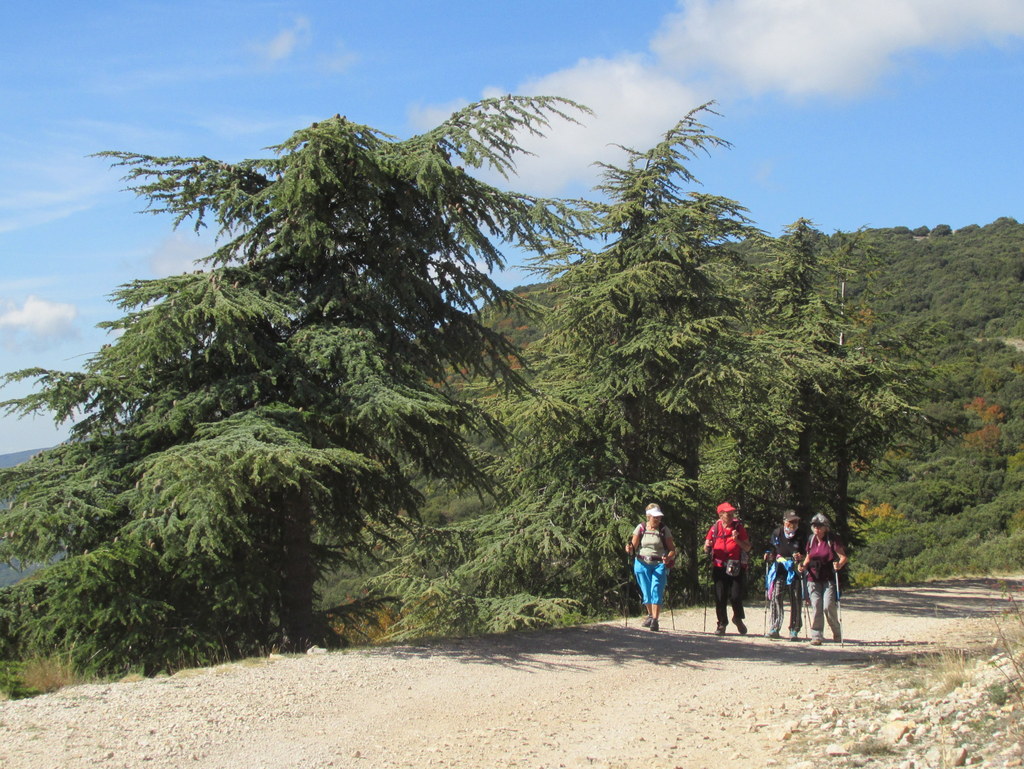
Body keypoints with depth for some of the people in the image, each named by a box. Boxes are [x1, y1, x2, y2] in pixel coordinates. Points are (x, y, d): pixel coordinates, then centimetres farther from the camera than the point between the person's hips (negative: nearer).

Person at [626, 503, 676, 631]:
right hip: (642, 564, 2)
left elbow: (672, 550, 0)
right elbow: (633, 546, 2)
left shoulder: (664, 530, 1)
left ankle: (655, 620, -17)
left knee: (656, 591, -14)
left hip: (660, 564, -2)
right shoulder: (640, 528, 3)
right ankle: (650, 615, 33)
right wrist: (629, 548, -21)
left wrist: (668, 557, -21)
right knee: (646, 592, 10)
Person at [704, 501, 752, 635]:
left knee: (736, 596, -6)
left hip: (736, 568, -1)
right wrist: (707, 546, -12)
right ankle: (722, 624, 14)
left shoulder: (739, 527, 2)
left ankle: (738, 618, 21)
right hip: (719, 567, 1)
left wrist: (737, 540, -14)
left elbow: (747, 548, 2)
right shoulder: (715, 528, 5)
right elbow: (706, 549, 12)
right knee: (720, 598, 0)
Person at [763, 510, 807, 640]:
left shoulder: (802, 535, 2)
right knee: (775, 597, -10)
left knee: (796, 601, 1)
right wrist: (769, 555, 1)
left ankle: (794, 631, 10)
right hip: (779, 570, 1)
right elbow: (770, 548, 22)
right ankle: (774, 629, -7)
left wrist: (801, 557, -17)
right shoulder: (777, 533, 8)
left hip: (795, 571, -1)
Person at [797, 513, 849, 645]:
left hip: (829, 579, -4)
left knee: (828, 606, -11)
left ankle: (837, 633, 12)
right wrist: (803, 566, 2)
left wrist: (839, 565, -30)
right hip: (813, 578, 4)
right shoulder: (811, 540, 12)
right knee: (816, 607, -2)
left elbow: (843, 557, -9)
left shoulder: (833, 540, -4)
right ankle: (816, 636, 3)